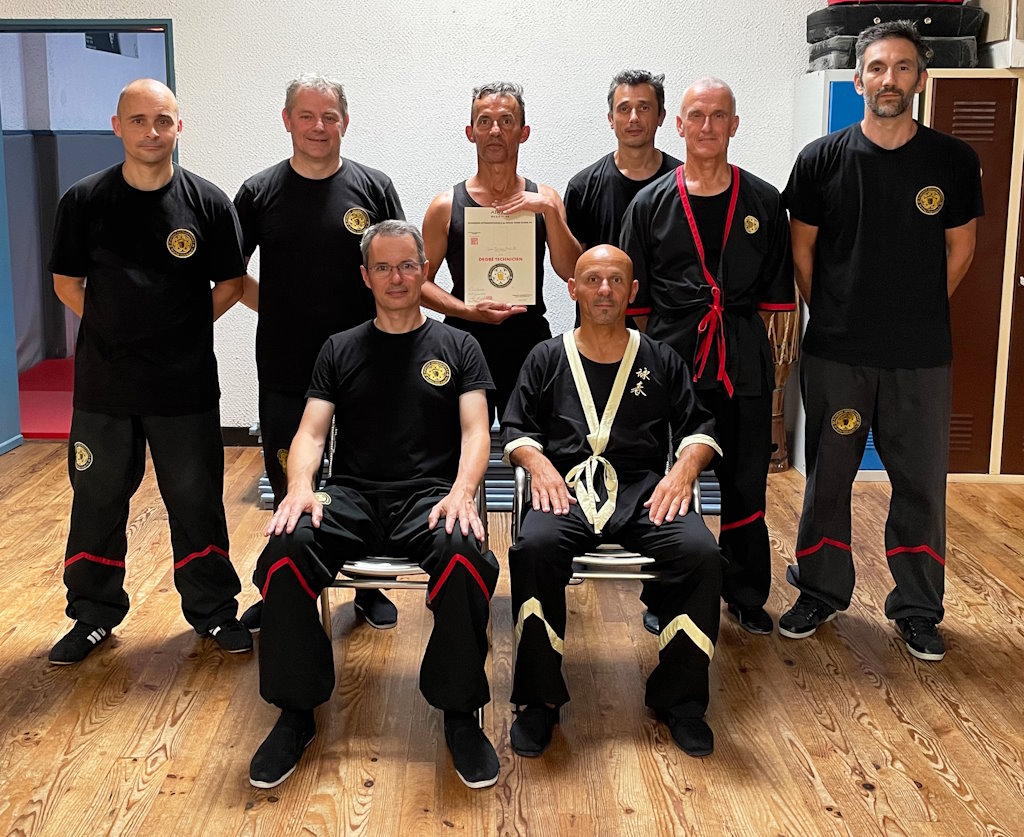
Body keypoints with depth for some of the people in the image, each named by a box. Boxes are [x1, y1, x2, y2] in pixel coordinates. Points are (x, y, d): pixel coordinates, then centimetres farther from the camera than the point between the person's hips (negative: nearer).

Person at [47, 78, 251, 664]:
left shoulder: (208, 203, -3)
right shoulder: (85, 201, -1)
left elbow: (229, 285, 5)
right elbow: (67, 283, 8)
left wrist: (182, 331, 1)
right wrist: (115, 329, 2)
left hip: (186, 385, -1)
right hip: (104, 382, 1)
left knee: (196, 502, 8)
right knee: (97, 501, 11)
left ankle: (213, 609, 25)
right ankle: (95, 615, 28)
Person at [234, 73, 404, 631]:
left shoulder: (373, 188, 1)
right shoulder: (259, 192, 3)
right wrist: (278, 308, 0)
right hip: (284, 369, 1)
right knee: (287, 482, 11)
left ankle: (370, 587, 27)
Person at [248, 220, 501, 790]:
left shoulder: (456, 347, 13)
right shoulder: (341, 350, 17)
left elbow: (476, 430, 3)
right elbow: (311, 432, 8)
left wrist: (462, 492, -18)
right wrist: (301, 485, -14)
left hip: (429, 495, -1)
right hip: (352, 495, 2)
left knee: (467, 556, -36)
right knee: (286, 550, -31)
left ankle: (461, 714, -15)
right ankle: (296, 713, -13)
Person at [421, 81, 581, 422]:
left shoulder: (543, 199, 6)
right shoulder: (447, 206, 2)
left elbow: (572, 273, -4)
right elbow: (421, 281, 2)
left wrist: (549, 210, -13)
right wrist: (469, 311, -13)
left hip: (530, 343, 1)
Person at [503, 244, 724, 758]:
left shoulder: (660, 360, 19)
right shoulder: (548, 358, 18)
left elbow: (699, 427, 16)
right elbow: (515, 429, 14)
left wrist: (684, 467, -5)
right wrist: (539, 465, -7)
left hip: (644, 488, 1)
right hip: (567, 486, -1)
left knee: (702, 553, -28)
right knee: (534, 547, -34)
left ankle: (679, 698, -9)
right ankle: (539, 700, -18)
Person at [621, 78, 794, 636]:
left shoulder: (763, 202, 6)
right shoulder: (652, 203, 4)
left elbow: (776, 295, 8)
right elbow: (635, 296, 6)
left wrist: (774, 357, 3)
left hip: (744, 362, 1)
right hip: (670, 358, -1)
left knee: (744, 484, 8)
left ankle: (746, 595, 26)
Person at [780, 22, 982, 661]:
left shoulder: (953, 162, 0)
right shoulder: (823, 159, -2)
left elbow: (960, 249, 10)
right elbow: (802, 249, 6)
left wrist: (919, 314, 11)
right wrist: (833, 318, 9)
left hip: (921, 356, 1)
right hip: (836, 353, 0)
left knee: (922, 481, 7)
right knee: (828, 476, 10)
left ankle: (918, 608, 23)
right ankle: (823, 592, 28)